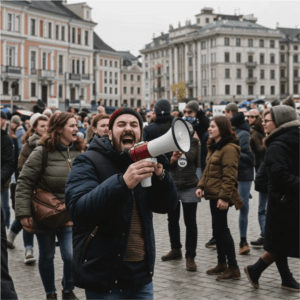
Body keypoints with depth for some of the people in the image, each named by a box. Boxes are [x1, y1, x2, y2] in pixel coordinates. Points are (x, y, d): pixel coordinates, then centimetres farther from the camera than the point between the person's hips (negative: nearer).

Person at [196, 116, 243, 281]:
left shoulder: (229, 148, -15)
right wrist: (201, 186, 7)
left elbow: (229, 176, -20)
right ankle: (222, 264, 24)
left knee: (221, 230, -6)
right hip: (213, 193, 10)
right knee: (217, 229, 14)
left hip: (221, 195, -10)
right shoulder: (214, 146, 16)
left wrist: (225, 197, -24)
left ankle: (233, 268, 0)